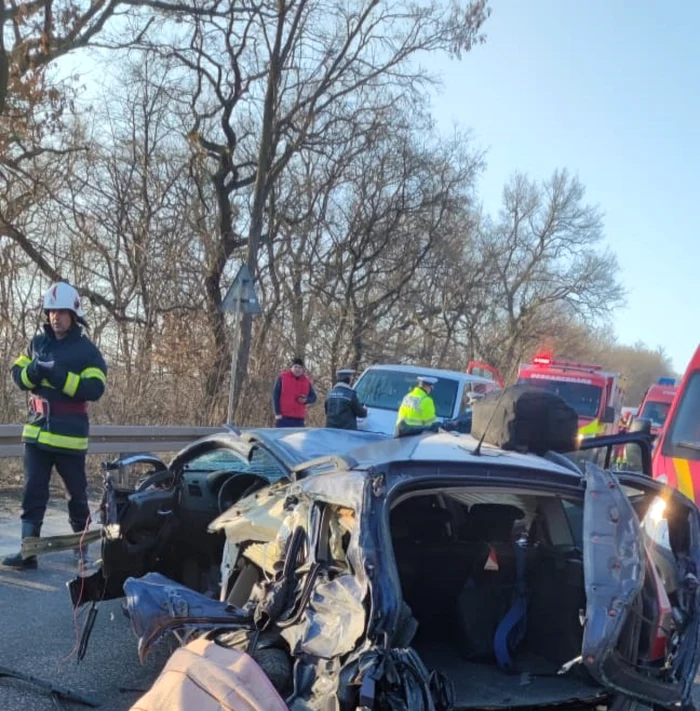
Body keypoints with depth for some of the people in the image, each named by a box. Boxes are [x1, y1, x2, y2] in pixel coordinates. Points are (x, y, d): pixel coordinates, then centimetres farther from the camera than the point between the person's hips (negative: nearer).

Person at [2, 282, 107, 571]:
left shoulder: (87, 350, -6)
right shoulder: (37, 343, 10)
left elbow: (94, 389, -16)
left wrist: (60, 376, -26)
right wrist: (33, 371, -13)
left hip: (69, 436, -4)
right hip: (37, 432, 4)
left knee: (77, 494, 9)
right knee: (33, 493, 1)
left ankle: (82, 545, 26)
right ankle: (28, 551, 3)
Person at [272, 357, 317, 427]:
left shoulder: (306, 381, 10)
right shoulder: (282, 377, 0)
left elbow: (313, 397, 15)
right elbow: (275, 395, -1)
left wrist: (306, 400, -10)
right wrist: (277, 413, -8)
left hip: (299, 419, 3)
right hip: (283, 418, -3)